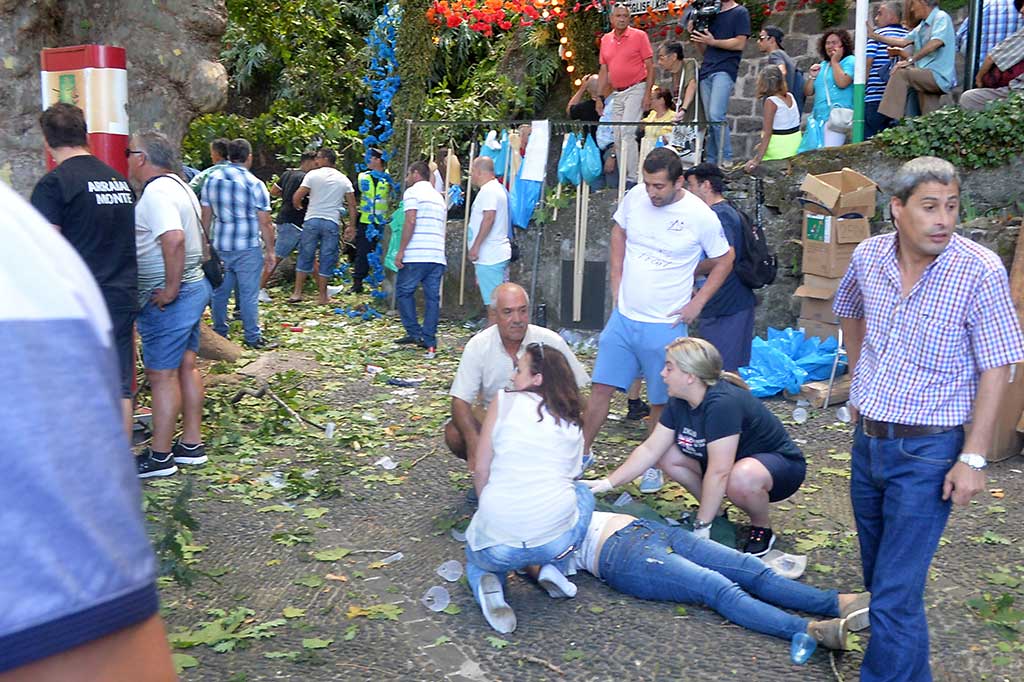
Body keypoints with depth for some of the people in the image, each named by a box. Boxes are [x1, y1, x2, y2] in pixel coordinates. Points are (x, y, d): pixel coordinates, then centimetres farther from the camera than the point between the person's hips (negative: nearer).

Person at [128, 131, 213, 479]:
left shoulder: (156, 192, -17)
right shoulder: (178, 186, 14)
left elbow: (173, 239, -32)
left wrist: (170, 289, -25)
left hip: (166, 298, -10)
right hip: (194, 286, 10)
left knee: (162, 374, -2)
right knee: (186, 366, 14)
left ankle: (159, 456, 6)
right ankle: (191, 444, 23)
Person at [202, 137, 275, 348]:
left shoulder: (211, 179, 4)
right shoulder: (255, 184, -10)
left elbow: (206, 216, 9)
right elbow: (265, 223, -9)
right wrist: (270, 251, -1)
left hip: (220, 246, 5)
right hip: (247, 248, -5)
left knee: (220, 291, 15)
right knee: (248, 294, 2)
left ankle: (219, 333, 25)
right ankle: (253, 337, 8)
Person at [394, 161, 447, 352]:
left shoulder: (412, 192, -1)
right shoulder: (439, 196, 23)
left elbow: (410, 222, -12)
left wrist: (401, 251, -12)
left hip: (417, 255, -6)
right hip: (438, 255, 7)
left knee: (404, 291, 6)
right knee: (432, 297, 5)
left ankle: (414, 332, 1)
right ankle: (429, 339, 3)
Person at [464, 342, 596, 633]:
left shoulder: (504, 401, 1)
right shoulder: (574, 426, 12)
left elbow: (480, 471, 1)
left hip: (498, 547, -1)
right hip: (556, 541, 2)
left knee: (477, 558, 35)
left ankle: (489, 583, 0)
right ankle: (554, 566, 13)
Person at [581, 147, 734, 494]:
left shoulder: (701, 216, -13)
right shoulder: (634, 197, -3)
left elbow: (723, 262, 1)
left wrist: (697, 303, -5)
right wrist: (617, 283, 9)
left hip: (665, 325, -3)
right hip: (623, 317, 3)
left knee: (661, 401, 8)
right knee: (602, 386, 6)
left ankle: (653, 465, 25)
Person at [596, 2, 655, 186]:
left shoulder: (639, 36, -4)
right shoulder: (605, 40, 10)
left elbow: (650, 66, -5)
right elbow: (603, 71, 14)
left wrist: (648, 93, -13)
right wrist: (599, 97, 9)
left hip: (636, 90, -6)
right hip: (617, 93, 6)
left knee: (627, 131, -17)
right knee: (618, 137, 6)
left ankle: (632, 176, -15)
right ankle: (622, 176, 15)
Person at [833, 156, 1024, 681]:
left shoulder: (980, 271, -17)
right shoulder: (868, 256, -3)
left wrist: (974, 458, -16)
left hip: (927, 451, -6)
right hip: (867, 440, 6)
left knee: (896, 593, -6)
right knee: (877, 574, 23)